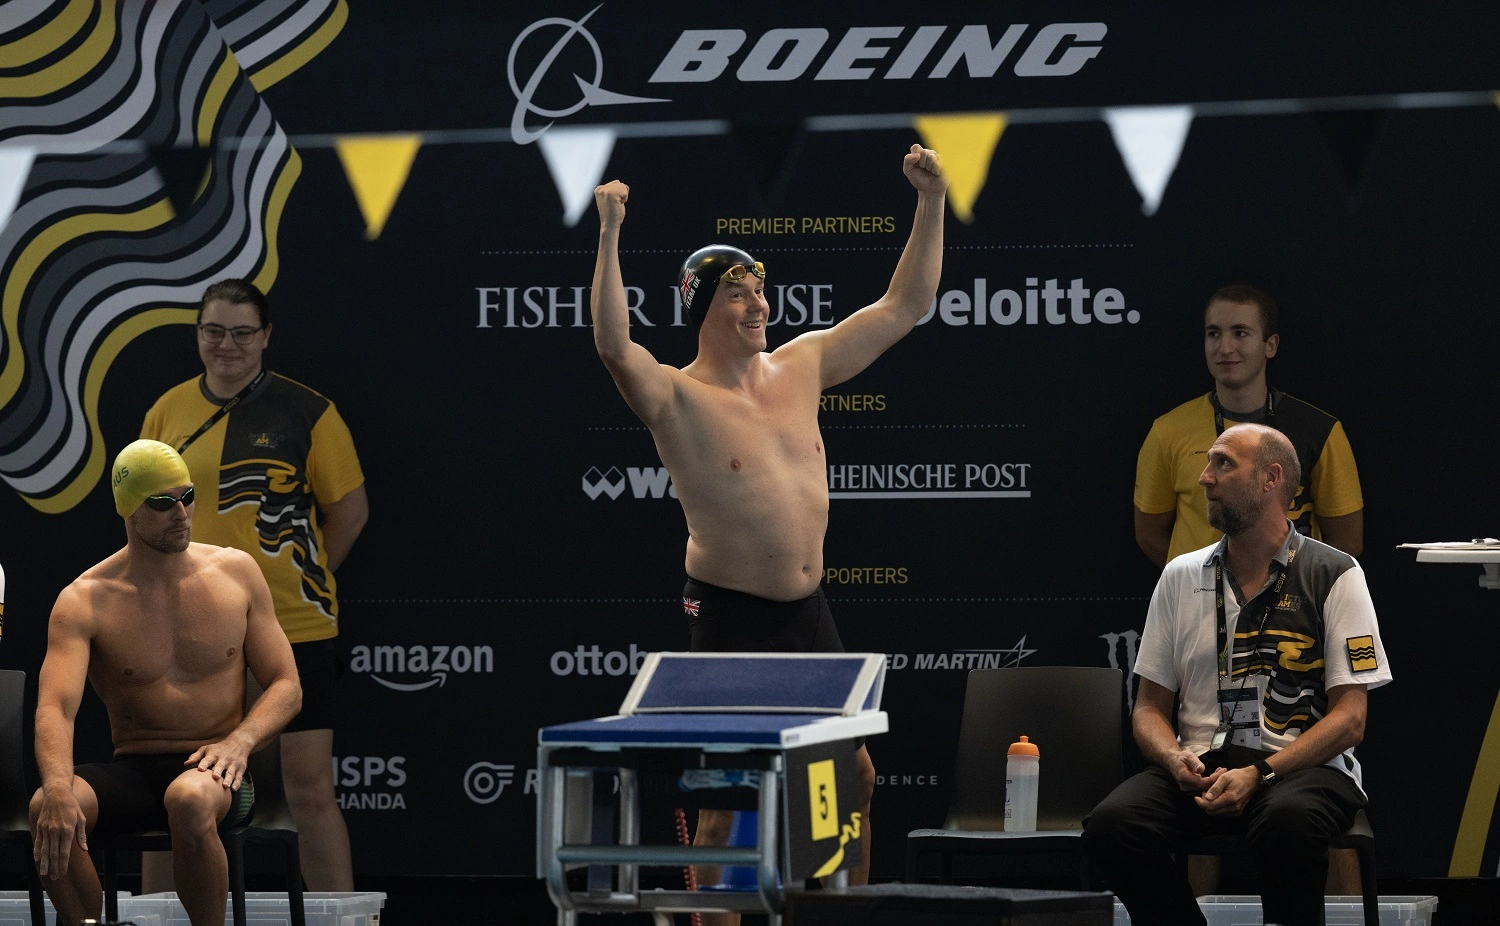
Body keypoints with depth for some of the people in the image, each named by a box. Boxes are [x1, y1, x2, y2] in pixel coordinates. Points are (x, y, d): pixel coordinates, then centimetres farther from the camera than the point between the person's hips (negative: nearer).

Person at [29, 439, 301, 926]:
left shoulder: (236, 573, 5)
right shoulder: (85, 602, -2)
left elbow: (285, 685, 8)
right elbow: (55, 706, -16)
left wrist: (240, 740, -14)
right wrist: (58, 788, -37)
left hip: (215, 770, -1)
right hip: (132, 772, 1)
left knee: (189, 799, -39)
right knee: (46, 808, -31)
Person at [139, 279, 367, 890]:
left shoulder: (308, 413, -4)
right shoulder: (167, 412, 6)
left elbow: (349, 510, 3)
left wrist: (300, 578, 2)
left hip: (293, 630, -3)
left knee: (311, 790, -2)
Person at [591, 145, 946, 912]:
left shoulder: (802, 366, 6)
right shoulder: (677, 398, -11)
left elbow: (903, 308, 11)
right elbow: (614, 346, -32)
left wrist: (931, 203, 5)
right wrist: (609, 236, -39)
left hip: (809, 614, 6)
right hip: (733, 618, -6)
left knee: (853, 776, 11)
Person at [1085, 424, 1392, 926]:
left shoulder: (1334, 575, 3)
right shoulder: (1181, 576, 15)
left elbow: (1349, 718, -3)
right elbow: (1150, 706, 16)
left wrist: (1259, 774, -16)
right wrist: (1175, 759, -7)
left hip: (1303, 767, -4)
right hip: (1199, 768, 4)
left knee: (1286, 820, -40)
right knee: (1110, 825, -27)